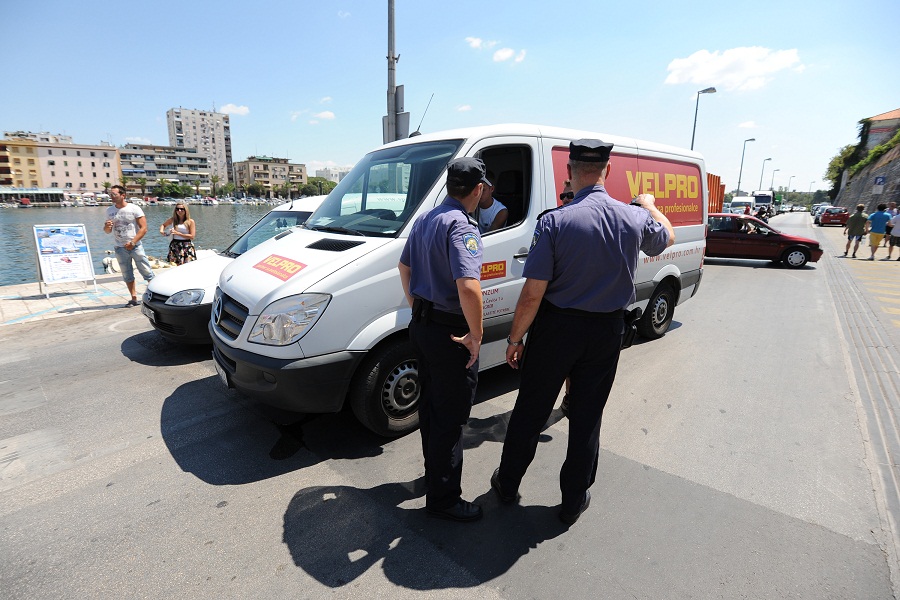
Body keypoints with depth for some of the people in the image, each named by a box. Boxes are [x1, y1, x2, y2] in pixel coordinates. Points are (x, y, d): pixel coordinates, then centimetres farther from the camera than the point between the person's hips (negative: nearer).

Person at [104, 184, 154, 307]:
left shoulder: (134, 209, -6)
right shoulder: (109, 210, 8)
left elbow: (143, 228, -11)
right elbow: (108, 231, 15)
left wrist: (133, 242, -18)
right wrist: (106, 226, -9)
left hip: (136, 246, -4)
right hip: (120, 248, 5)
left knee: (147, 272, -5)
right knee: (127, 275, 8)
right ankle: (134, 298, 15)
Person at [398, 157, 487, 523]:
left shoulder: (425, 219, 10)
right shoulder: (461, 225, -20)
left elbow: (404, 266, 19)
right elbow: (468, 287, -34)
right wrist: (476, 335, -21)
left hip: (421, 325, 10)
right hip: (451, 333, -10)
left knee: (431, 406, 23)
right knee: (451, 417, 5)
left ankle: (435, 472, 43)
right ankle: (443, 498, 21)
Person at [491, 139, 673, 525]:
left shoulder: (555, 222, -17)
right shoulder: (635, 218, -4)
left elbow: (532, 294, -18)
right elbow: (667, 237, 21)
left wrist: (515, 338, -5)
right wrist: (650, 206, 39)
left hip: (556, 328, -2)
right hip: (606, 332, 3)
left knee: (530, 409, 14)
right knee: (587, 417, 16)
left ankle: (507, 484, 33)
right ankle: (573, 501, 31)